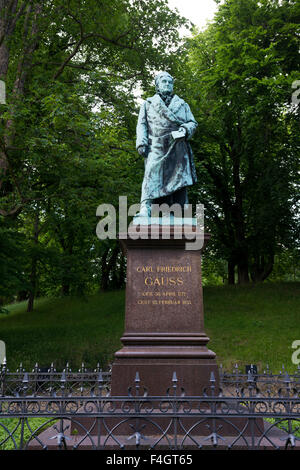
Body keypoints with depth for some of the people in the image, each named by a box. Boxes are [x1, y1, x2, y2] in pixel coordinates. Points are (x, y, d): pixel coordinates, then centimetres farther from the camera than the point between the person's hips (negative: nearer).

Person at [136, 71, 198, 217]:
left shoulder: (182, 104, 26)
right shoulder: (148, 104, 22)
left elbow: (192, 122, 20)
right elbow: (142, 124, 13)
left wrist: (185, 129, -4)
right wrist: (141, 143, -4)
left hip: (177, 147, 2)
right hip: (156, 146, -2)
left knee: (179, 177, -4)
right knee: (151, 176, -16)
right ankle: (145, 209, -21)